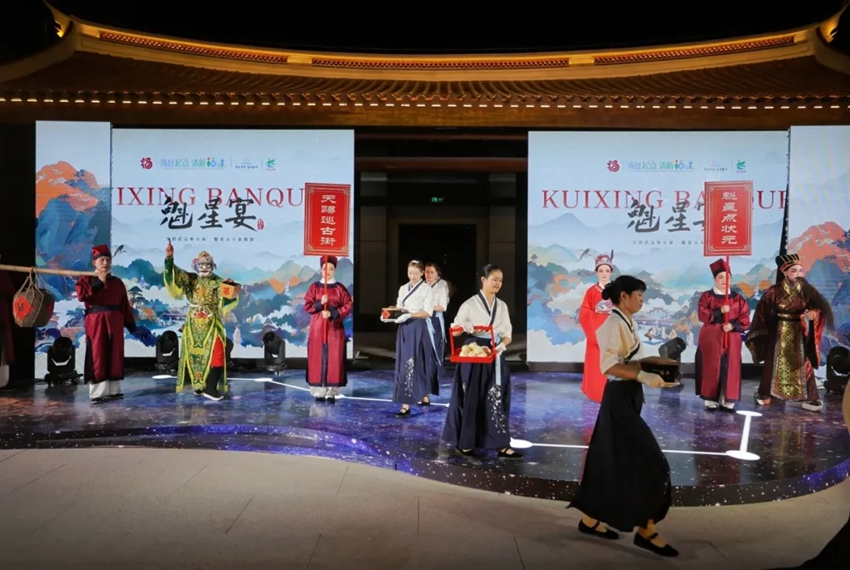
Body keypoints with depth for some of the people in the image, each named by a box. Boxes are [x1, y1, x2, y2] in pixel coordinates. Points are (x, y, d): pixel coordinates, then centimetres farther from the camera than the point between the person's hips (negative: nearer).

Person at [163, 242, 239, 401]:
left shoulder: (218, 283, -1)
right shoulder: (190, 279, 4)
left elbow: (228, 300, -11)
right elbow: (174, 275, -10)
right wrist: (169, 258, -26)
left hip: (212, 325, -2)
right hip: (194, 325, 2)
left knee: (215, 353, -10)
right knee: (194, 354, 6)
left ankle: (210, 387, -7)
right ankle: (198, 384, 19)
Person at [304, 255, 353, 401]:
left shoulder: (340, 288, 4)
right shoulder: (314, 287, 6)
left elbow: (348, 306, -1)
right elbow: (307, 305, 2)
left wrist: (333, 313, -14)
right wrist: (320, 304, -16)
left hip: (335, 327, 0)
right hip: (317, 327, 0)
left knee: (334, 359, -2)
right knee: (318, 358, -2)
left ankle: (332, 392, 2)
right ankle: (319, 392, 3)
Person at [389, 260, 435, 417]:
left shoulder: (427, 289, -5)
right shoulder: (403, 288, 13)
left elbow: (428, 312, -12)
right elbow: (399, 308, 14)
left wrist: (409, 314, -24)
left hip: (418, 329, -6)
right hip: (404, 329, 7)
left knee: (411, 365, -11)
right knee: (403, 364, 8)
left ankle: (406, 405, -13)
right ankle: (424, 396, 24)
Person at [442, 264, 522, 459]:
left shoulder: (502, 306, 10)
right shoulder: (470, 304, -4)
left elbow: (508, 333, 9)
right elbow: (454, 331, -4)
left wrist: (502, 345, -12)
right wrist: (466, 327, -26)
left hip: (495, 357, 4)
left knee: (496, 399, 1)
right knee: (471, 399, 1)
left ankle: (501, 445, 3)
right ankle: (465, 442, 12)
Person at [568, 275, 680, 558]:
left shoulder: (628, 322, 11)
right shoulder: (613, 324, -17)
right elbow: (609, 365, -25)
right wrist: (644, 376, -31)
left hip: (628, 397, 10)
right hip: (619, 398, -10)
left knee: (609, 461, 14)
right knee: (648, 463, -5)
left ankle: (590, 519, 25)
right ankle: (645, 531, 5)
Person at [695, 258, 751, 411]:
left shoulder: (738, 298, 9)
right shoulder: (707, 296, 2)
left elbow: (745, 319, 3)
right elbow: (702, 314, -9)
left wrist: (732, 325, -15)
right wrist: (720, 312, -21)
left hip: (731, 339, 2)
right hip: (711, 338, -2)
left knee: (730, 369, -1)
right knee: (712, 369, -2)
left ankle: (727, 401, 3)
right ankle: (710, 399, 4)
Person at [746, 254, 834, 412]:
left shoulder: (806, 290, -6)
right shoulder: (774, 291, -11)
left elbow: (819, 307, -8)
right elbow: (762, 311, -3)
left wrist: (814, 313, -30)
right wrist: (762, 331, -1)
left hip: (799, 333, 2)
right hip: (779, 332, -2)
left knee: (803, 365, 3)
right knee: (774, 363, 6)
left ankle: (810, 398, 8)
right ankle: (764, 394, 18)